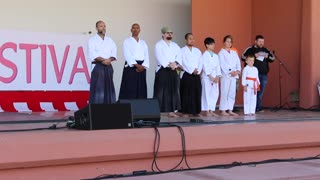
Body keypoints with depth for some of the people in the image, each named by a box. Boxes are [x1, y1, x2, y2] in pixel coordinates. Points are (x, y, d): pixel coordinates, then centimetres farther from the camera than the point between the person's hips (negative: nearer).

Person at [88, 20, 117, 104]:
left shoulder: (110, 40, 17)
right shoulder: (92, 40, 3)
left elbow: (114, 52, 6)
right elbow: (92, 54, -9)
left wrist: (109, 60, -14)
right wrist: (103, 60, -19)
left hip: (108, 67, 4)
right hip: (98, 66, -4)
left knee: (108, 87, 3)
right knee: (97, 88, -9)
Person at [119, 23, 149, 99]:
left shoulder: (143, 43, 19)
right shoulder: (127, 41, 5)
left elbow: (146, 56, 9)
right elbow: (127, 55, -7)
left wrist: (143, 66, -9)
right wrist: (136, 65, -16)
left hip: (141, 68, 4)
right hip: (131, 67, -4)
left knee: (141, 89, 1)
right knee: (130, 89, -9)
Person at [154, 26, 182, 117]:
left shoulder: (175, 45, 17)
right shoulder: (159, 45, -1)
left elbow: (179, 56, 5)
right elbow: (160, 57, -14)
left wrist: (175, 63, -15)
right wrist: (169, 64, -22)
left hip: (173, 71, 6)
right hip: (162, 70, -6)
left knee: (173, 91, 5)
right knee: (161, 92, -8)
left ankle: (171, 111, 12)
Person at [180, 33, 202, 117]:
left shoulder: (197, 51, 18)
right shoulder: (182, 50, 2)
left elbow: (200, 62, 9)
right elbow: (184, 63, -8)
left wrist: (197, 70, -8)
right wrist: (192, 70, -12)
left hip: (196, 75, 4)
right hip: (186, 75, -4)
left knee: (197, 93, 1)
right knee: (187, 93, -6)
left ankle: (196, 111, 5)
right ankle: (186, 111, -3)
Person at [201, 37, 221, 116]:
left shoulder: (215, 56, 14)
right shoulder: (205, 55, -3)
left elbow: (218, 66, 10)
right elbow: (205, 67, -10)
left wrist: (218, 76, -2)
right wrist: (210, 76, -15)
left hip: (215, 77, 6)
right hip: (206, 77, -6)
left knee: (215, 94, 4)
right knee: (206, 93, -6)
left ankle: (211, 110, 10)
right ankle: (205, 110, -1)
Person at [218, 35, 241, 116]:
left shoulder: (234, 53, 17)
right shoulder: (221, 53, 0)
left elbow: (238, 63, 10)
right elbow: (223, 64, -9)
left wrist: (238, 71, -9)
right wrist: (230, 72, -16)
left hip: (234, 75, 6)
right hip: (225, 75, -6)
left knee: (232, 93, 6)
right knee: (225, 93, -8)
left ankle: (230, 110, 11)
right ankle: (223, 110, -6)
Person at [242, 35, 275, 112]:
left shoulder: (265, 50, 15)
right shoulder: (250, 49, 1)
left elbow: (273, 58, 17)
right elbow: (243, 57, -10)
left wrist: (267, 57, -5)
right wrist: (254, 56, -19)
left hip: (263, 74, 4)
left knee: (261, 92, 4)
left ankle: (258, 108, 10)